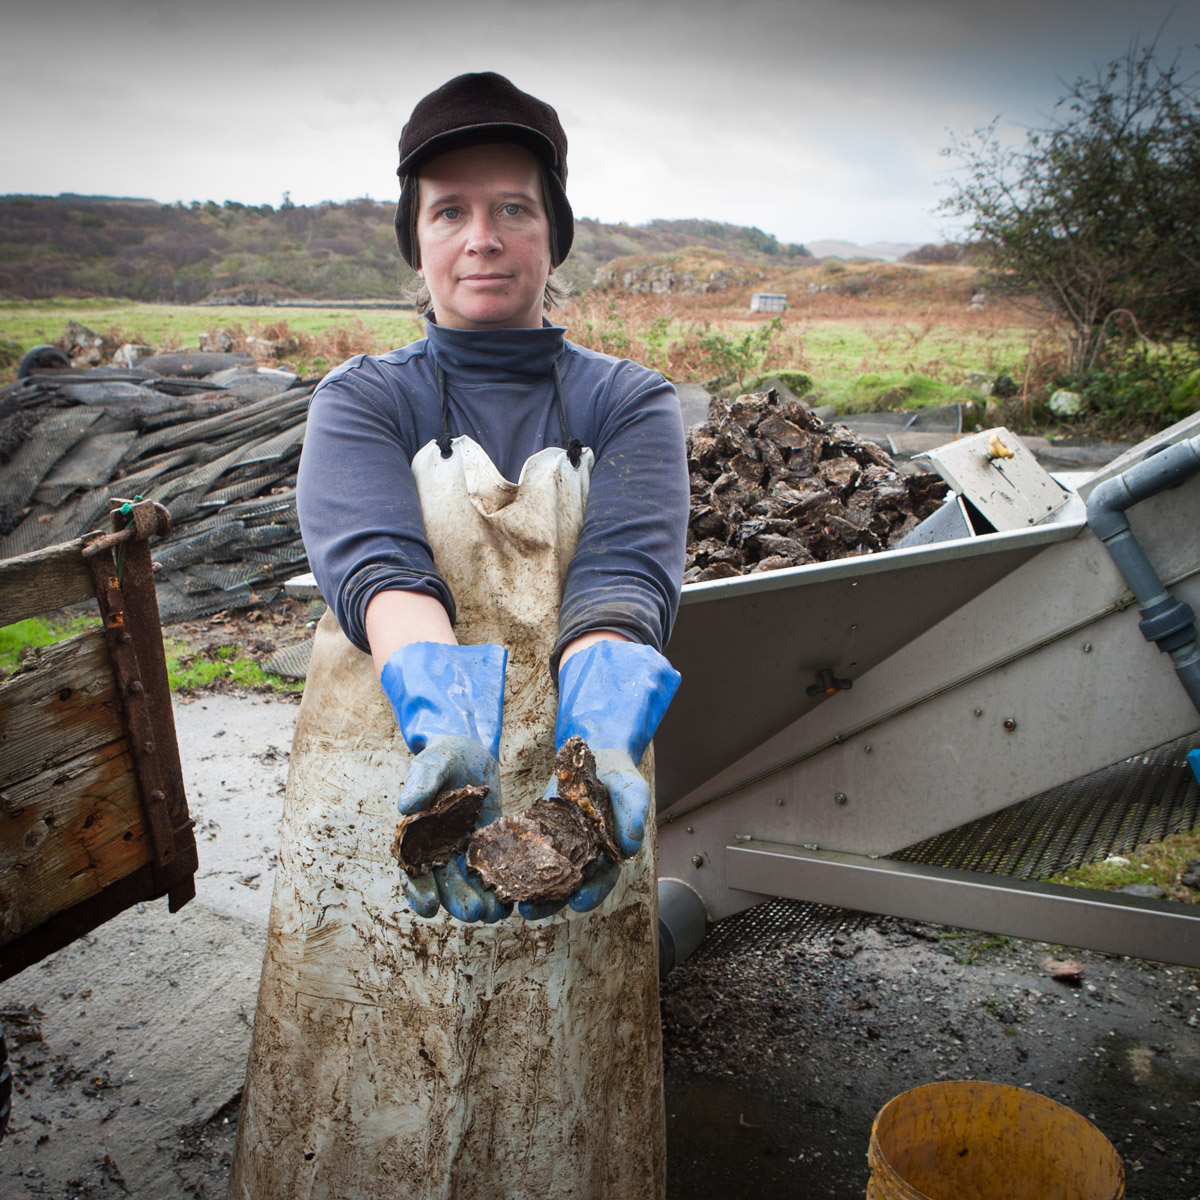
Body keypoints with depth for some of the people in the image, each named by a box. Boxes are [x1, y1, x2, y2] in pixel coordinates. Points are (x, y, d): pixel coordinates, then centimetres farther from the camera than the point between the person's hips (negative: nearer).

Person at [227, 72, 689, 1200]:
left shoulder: (629, 402, 4)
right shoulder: (360, 399, 4)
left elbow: (623, 578, -13)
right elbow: (375, 566, -16)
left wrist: (600, 736, -34)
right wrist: (446, 724, -36)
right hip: (390, 781, 0)